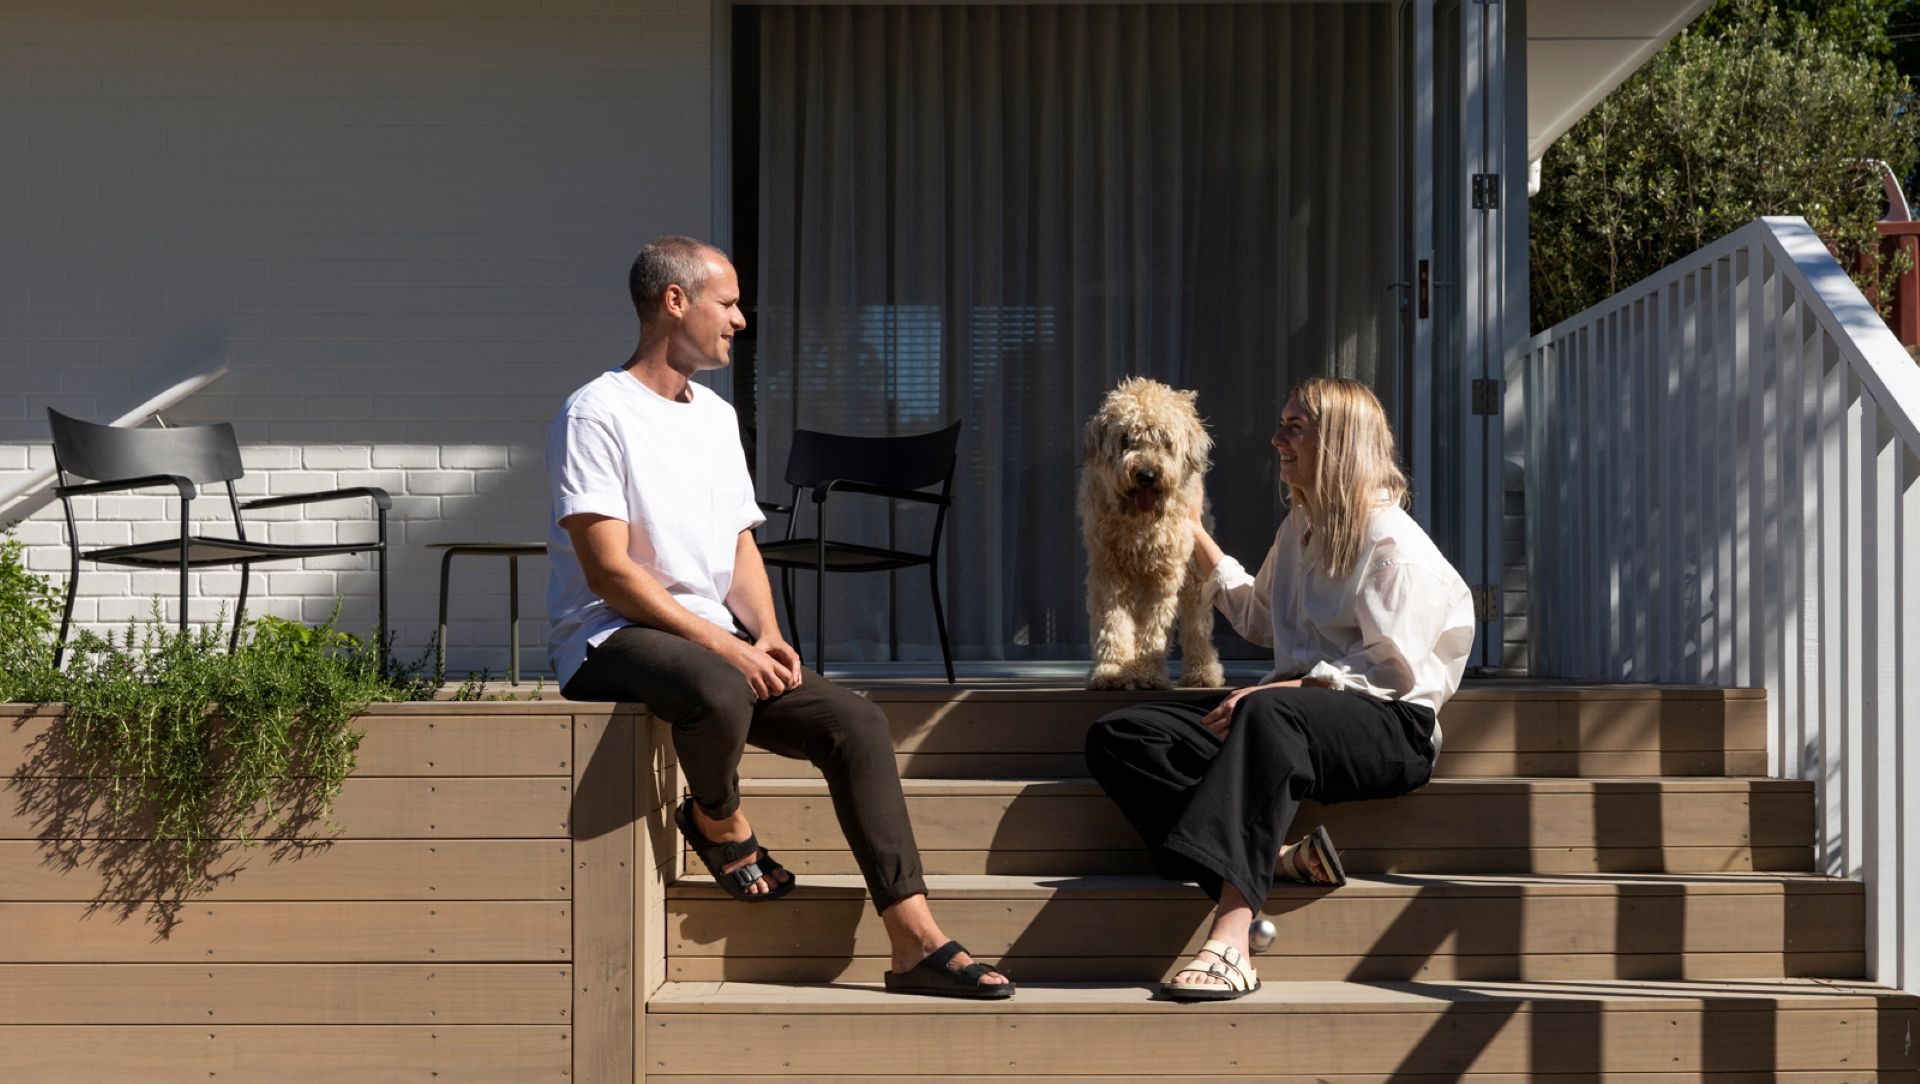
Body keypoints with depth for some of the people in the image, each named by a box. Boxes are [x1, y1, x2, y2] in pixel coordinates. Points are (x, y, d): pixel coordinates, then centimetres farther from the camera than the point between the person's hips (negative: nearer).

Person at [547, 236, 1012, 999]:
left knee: (855, 723, -11)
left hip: (716, 639, 8)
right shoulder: (597, 413, -8)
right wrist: (724, 645, -20)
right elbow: (609, 571, -16)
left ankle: (916, 941, -14)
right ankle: (719, 820, -7)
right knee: (718, 694, -40)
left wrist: (766, 634, -3)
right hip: (612, 640, -8)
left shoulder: (717, 416, 18)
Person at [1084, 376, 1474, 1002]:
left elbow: (1392, 669, -13)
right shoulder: (1300, 527, 22)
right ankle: (1277, 858, -31)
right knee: (1118, 737, -11)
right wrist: (1198, 539, 36)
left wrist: (1274, 689, -21)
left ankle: (1229, 942, -54)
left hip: (1389, 727, -8)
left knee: (1268, 714, -43)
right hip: (1296, 707, 8)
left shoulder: (1393, 541, -3)